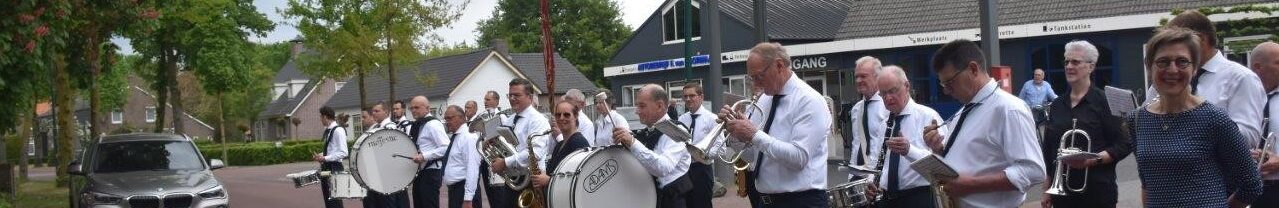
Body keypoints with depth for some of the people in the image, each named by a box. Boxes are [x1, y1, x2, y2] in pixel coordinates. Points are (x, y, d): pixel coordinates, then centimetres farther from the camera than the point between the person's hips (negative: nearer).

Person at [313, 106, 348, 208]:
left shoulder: (338, 131, -15)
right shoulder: (327, 131, 11)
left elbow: (343, 153, -20)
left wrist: (325, 158, -20)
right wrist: (321, 155, 4)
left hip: (335, 167, -9)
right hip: (326, 167, 9)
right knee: (328, 200, 13)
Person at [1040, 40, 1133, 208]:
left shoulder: (1103, 101, -4)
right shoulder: (1056, 106, 11)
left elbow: (1124, 144, -7)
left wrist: (1093, 159, -21)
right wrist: (1047, 190, 13)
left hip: (1097, 192, -5)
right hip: (1062, 193, 5)